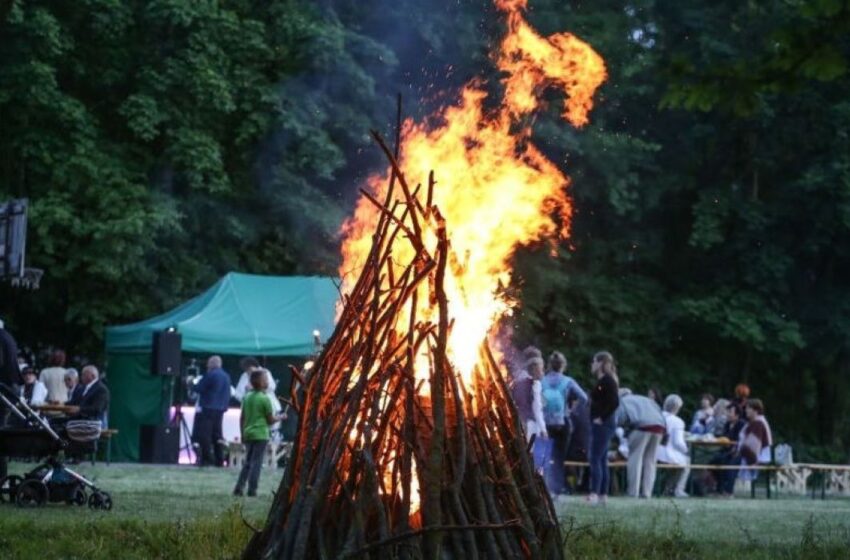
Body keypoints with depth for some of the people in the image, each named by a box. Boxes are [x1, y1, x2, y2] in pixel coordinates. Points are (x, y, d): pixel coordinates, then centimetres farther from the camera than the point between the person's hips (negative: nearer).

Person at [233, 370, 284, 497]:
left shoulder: (247, 397, 7)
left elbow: (242, 418, 10)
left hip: (248, 434, 6)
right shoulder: (265, 399, -11)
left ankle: (239, 488, 6)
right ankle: (252, 490, -3)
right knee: (256, 463, -2)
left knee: (247, 462, 13)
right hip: (261, 434, -6)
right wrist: (280, 418, 13)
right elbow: (270, 420, -6)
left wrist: (243, 434, 17)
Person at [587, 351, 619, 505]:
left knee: (595, 459, -13)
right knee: (601, 460, 10)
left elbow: (614, 402, -22)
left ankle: (594, 493, -18)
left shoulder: (607, 381, -13)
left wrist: (601, 418, -19)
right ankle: (602, 494, 12)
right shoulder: (602, 381, 17)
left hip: (603, 424, -10)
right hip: (601, 424, 10)